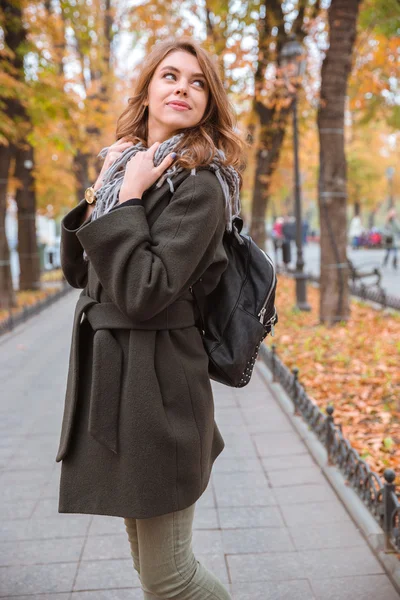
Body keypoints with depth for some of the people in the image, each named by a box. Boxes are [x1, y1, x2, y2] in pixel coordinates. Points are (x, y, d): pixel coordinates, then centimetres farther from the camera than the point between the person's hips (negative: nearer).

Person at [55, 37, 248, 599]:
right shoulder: (127, 165, 11)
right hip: (109, 376, 8)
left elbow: (143, 293, -23)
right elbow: (78, 271, 11)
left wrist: (127, 199, -16)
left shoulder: (200, 184, -13)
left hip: (156, 384, -8)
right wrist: (99, 192, 0)